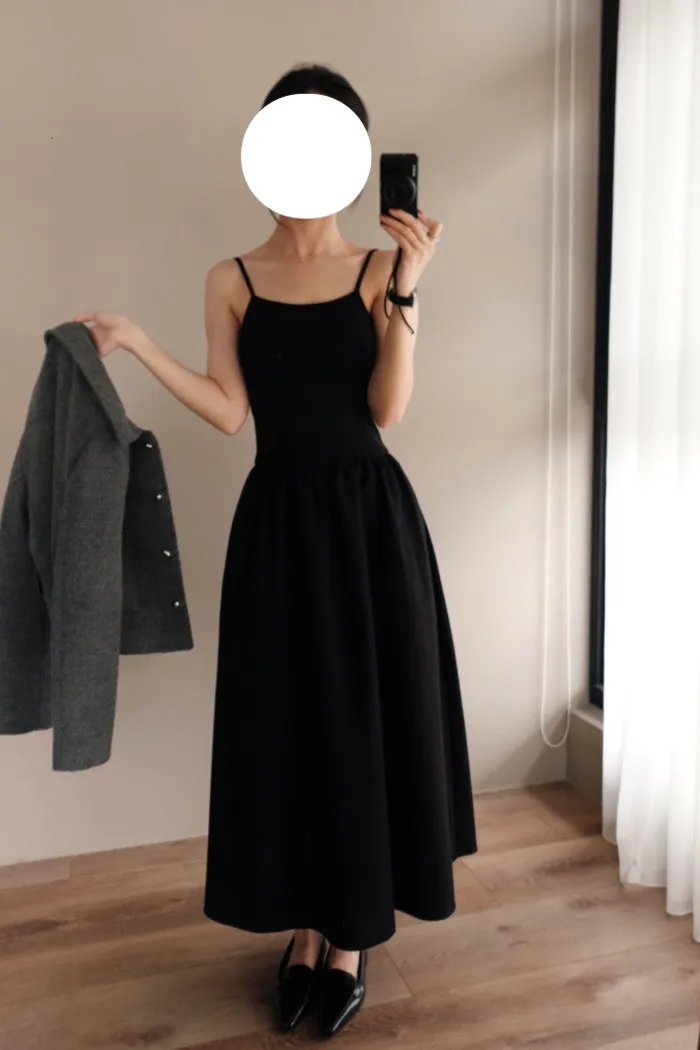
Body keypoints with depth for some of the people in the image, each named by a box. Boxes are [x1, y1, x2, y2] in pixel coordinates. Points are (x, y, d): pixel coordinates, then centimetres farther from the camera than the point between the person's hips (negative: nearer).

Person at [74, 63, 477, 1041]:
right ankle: (306, 929, 28)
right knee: (286, 722, 7)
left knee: (368, 715, 5)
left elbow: (388, 408, -10)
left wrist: (406, 292, -17)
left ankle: (351, 936, 25)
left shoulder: (380, 269, 0)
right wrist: (136, 343, -7)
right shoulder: (231, 281, 5)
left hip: (370, 513, -1)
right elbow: (229, 411, -2)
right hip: (278, 521, 2)